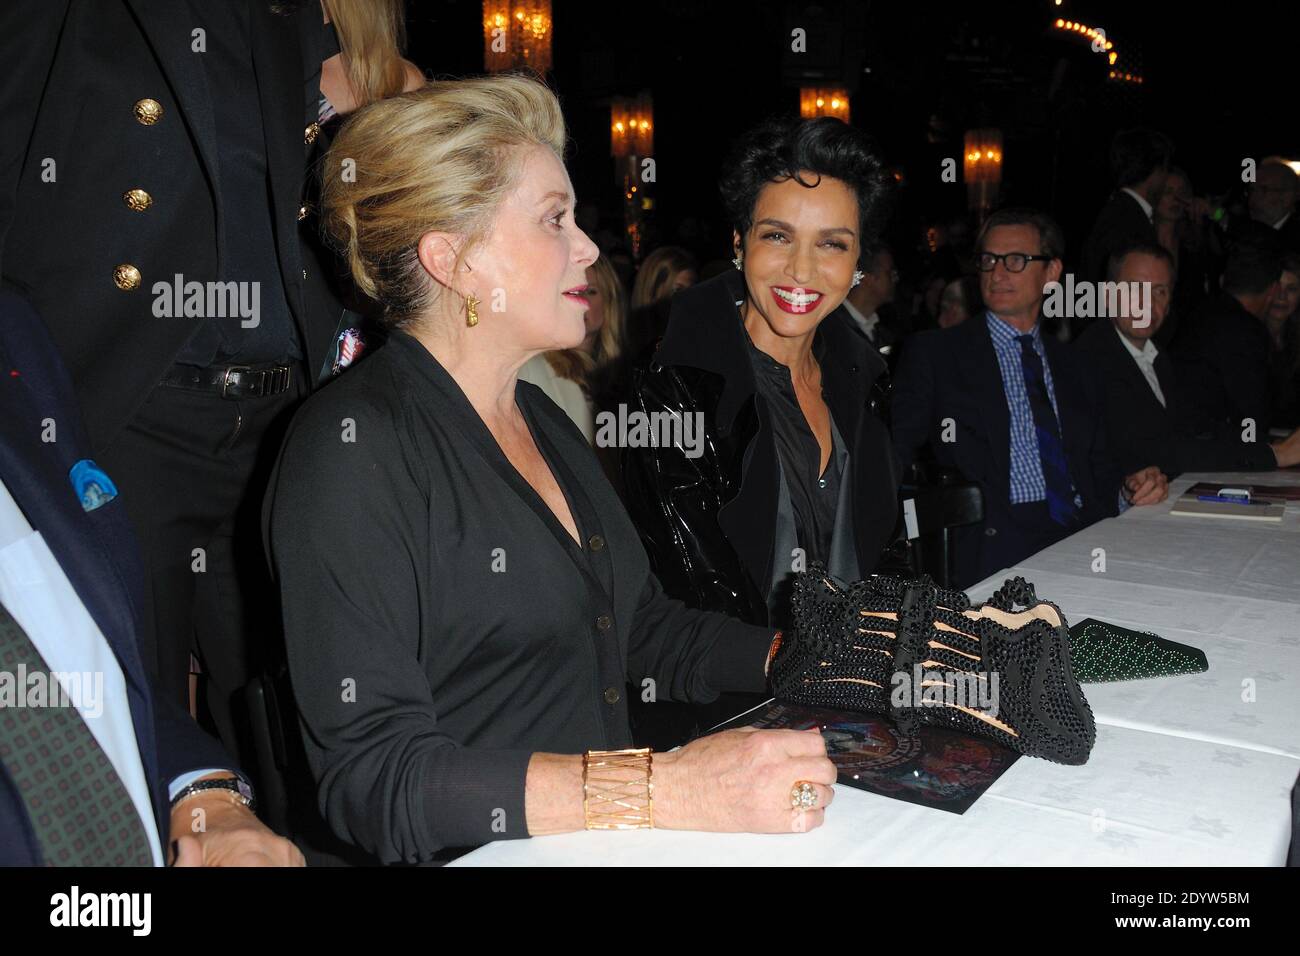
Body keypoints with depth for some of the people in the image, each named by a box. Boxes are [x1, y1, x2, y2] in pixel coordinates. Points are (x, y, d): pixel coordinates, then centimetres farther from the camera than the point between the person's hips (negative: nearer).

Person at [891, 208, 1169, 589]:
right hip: (997, 547, -5)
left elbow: (1096, 466, 22)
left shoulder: (1072, 365, 22)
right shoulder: (933, 354, 8)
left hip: (1087, 536, 5)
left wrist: (1128, 490, 1)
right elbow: (891, 454, -2)